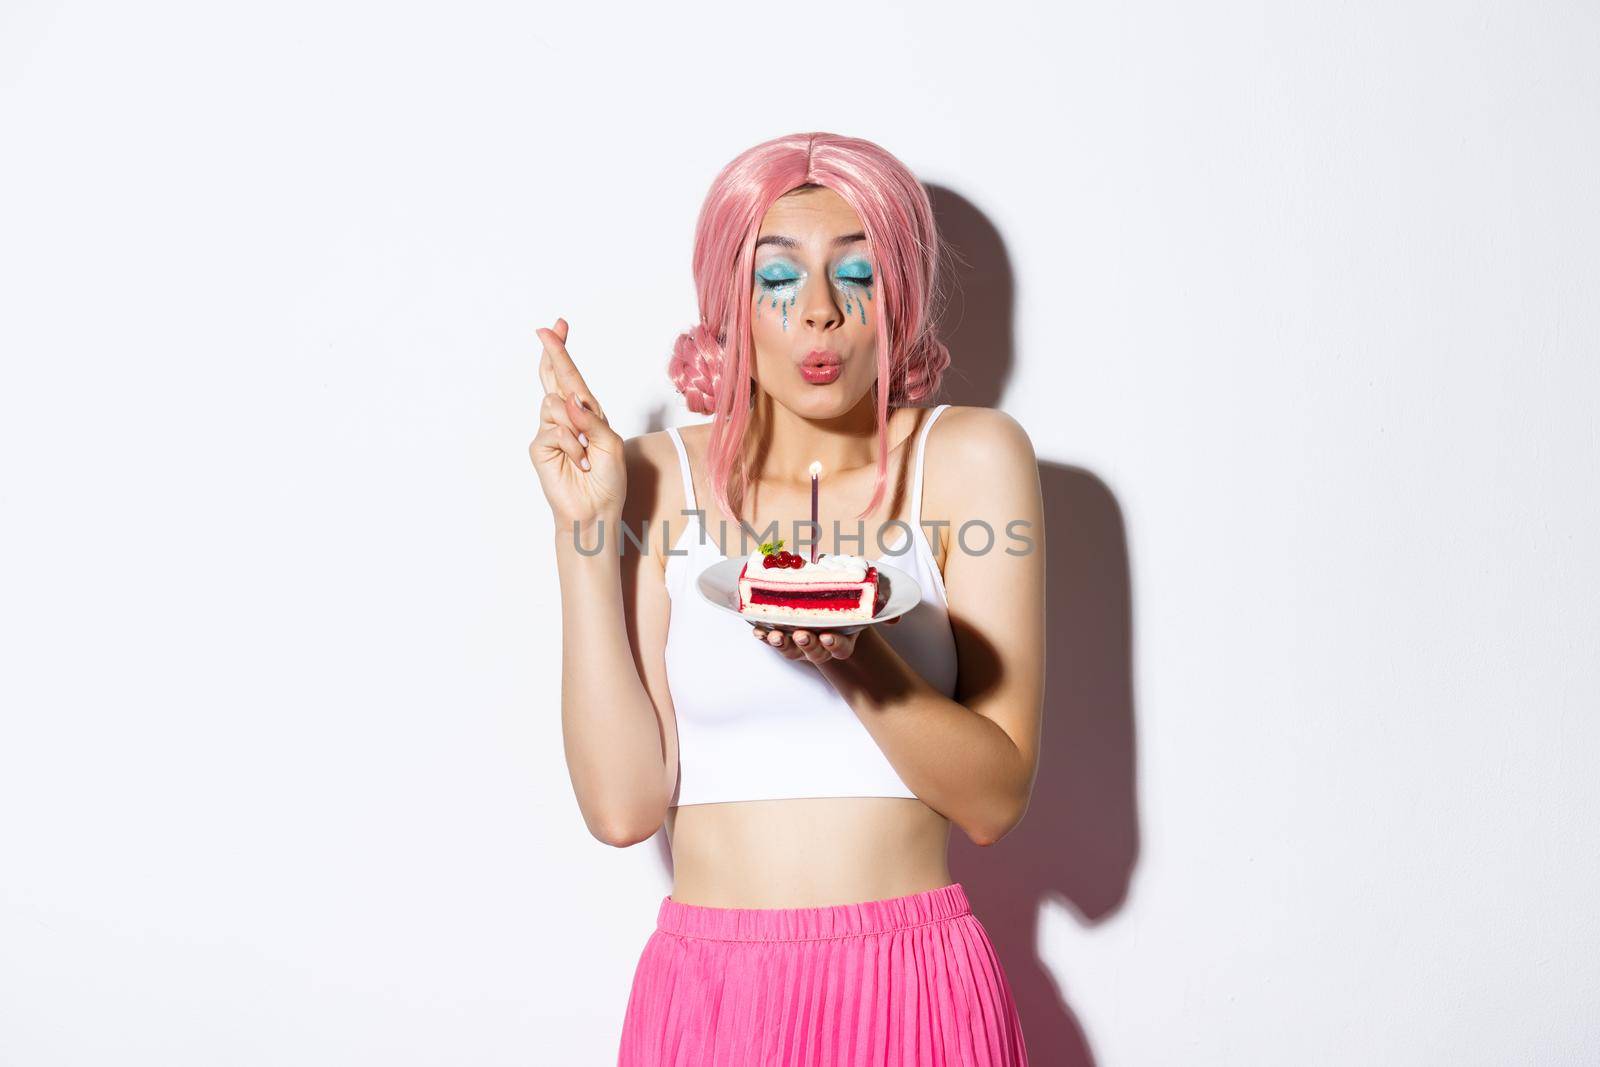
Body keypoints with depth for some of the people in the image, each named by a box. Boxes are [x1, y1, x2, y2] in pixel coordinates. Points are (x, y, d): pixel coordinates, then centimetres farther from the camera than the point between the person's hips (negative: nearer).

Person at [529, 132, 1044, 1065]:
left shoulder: (972, 455, -4)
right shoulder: (659, 478, 0)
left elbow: (997, 798, -8)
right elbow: (624, 803, -9)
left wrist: (855, 656, -24)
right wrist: (586, 531, -11)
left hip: (916, 987, -1)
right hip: (705, 985, 1)